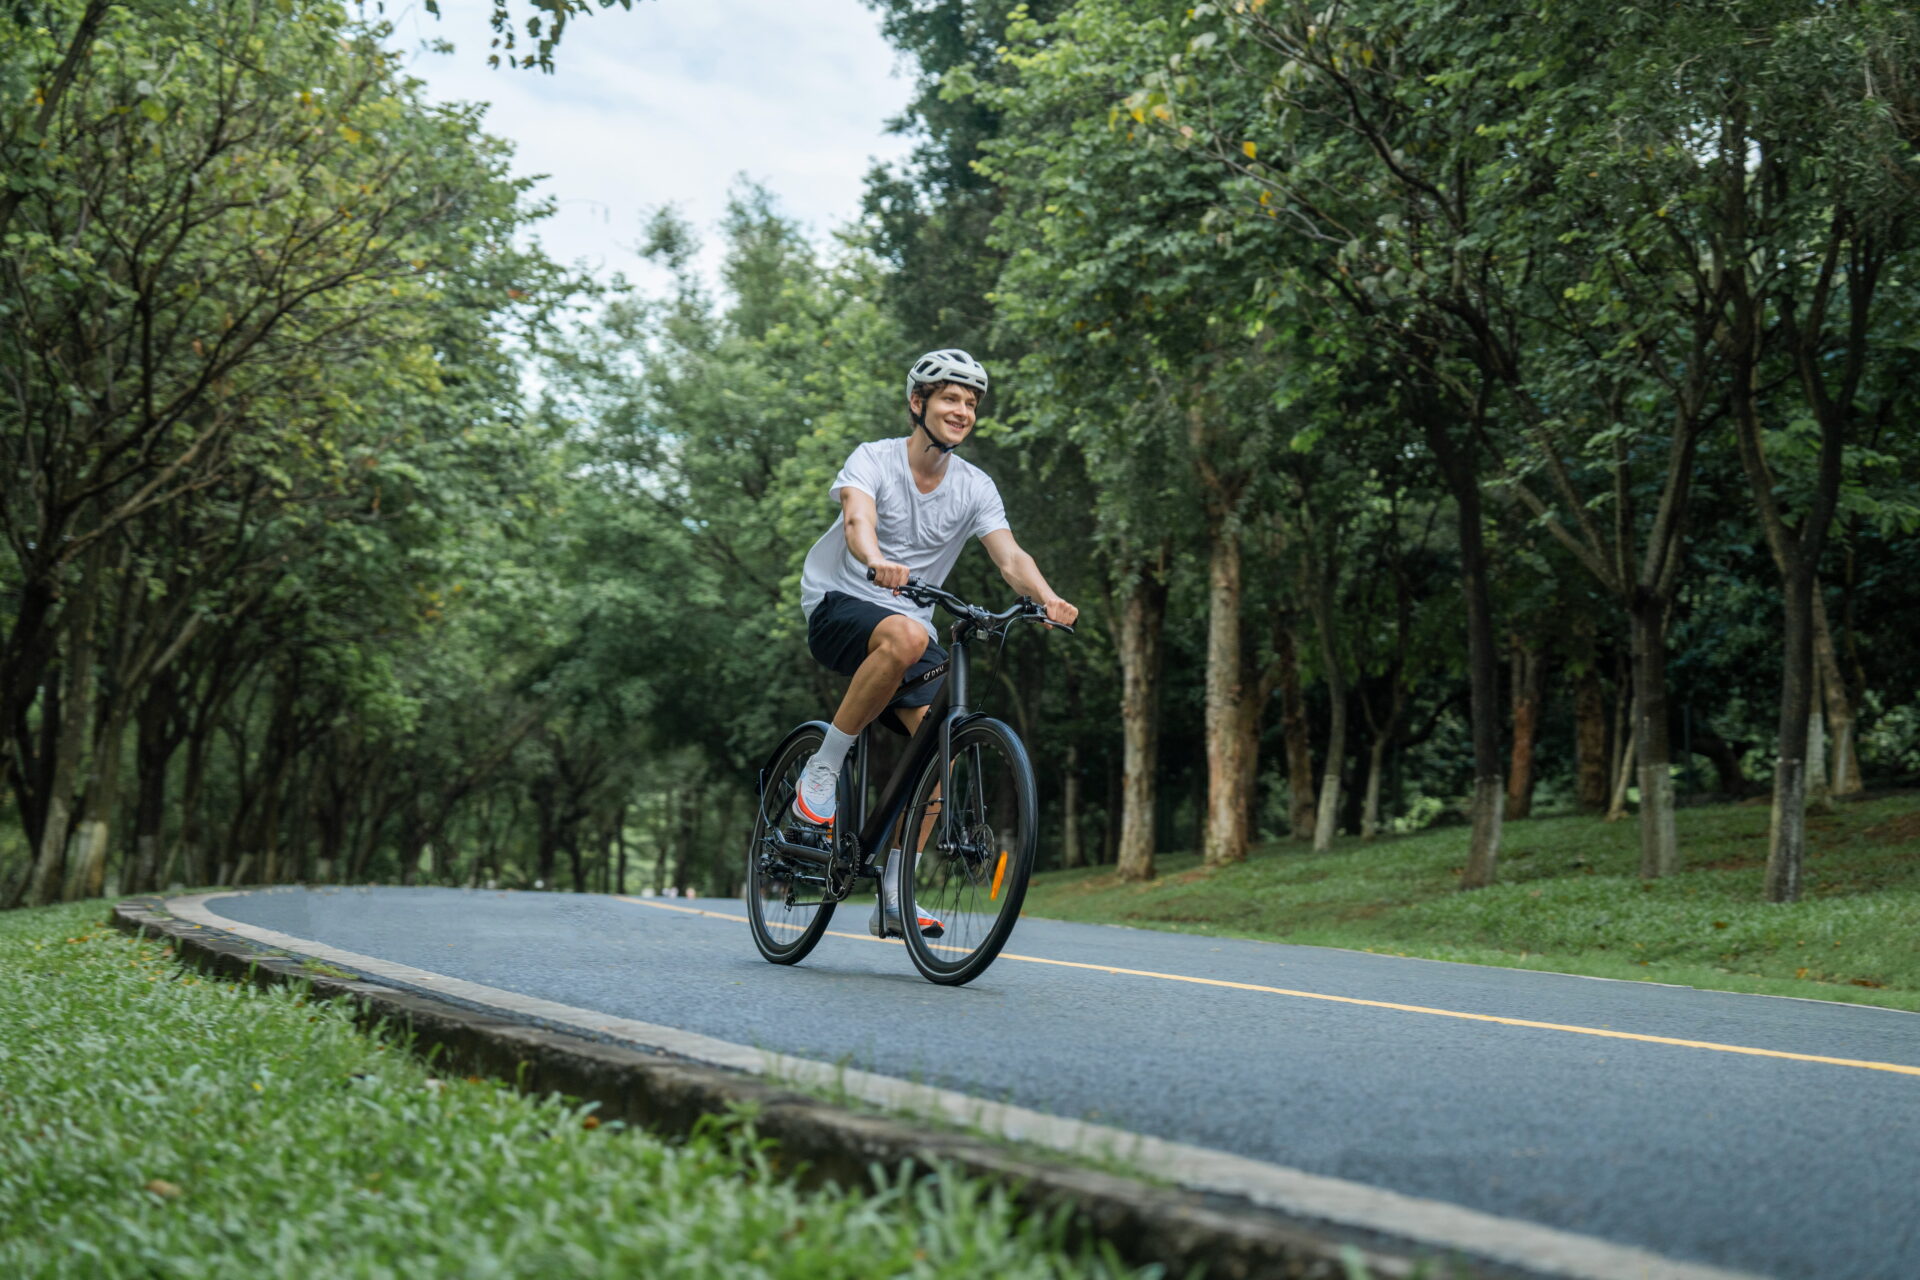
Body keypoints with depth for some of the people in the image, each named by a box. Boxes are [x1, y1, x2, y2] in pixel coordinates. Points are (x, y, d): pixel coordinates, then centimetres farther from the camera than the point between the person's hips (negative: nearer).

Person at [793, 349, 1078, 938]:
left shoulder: (975, 487, 2)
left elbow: (1009, 556, -11)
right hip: (838, 607, -5)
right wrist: (877, 562, -53)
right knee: (907, 636, -38)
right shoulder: (873, 460, -9)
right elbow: (857, 519, -30)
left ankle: (893, 899, 0)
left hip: (909, 625, 5)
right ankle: (821, 770, -23)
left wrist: (1047, 598, -33)